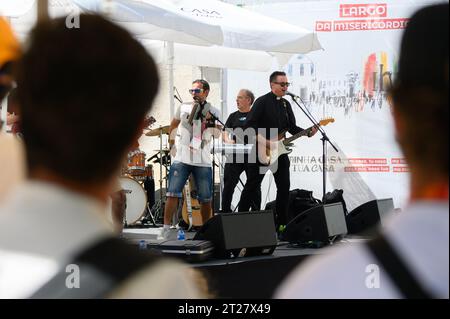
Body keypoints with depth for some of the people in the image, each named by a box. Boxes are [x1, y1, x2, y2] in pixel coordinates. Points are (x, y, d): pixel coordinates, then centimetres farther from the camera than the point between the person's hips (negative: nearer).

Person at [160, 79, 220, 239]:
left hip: (203, 161, 1)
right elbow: (172, 127, 19)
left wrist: (211, 123, -14)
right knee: (172, 194, -8)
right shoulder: (183, 107, 6)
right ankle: (166, 228, -5)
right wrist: (171, 145, 13)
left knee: (206, 198, 5)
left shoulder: (213, 112, 5)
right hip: (181, 159, -1)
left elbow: (217, 134, 2)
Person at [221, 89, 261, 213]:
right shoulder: (233, 116, 15)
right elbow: (225, 133, 9)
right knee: (228, 185, -3)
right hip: (235, 156, 2)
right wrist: (228, 140, -13)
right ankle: (225, 213, 2)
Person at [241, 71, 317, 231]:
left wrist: (308, 132, -3)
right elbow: (249, 125, -15)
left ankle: (281, 222, 11)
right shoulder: (262, 102, -9)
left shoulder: (286, 104, 12)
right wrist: (263, 141, -22)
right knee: (252, 186, -1)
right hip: (261, 151, -6)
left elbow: (292, 128, 14)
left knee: (284, 186, 4)